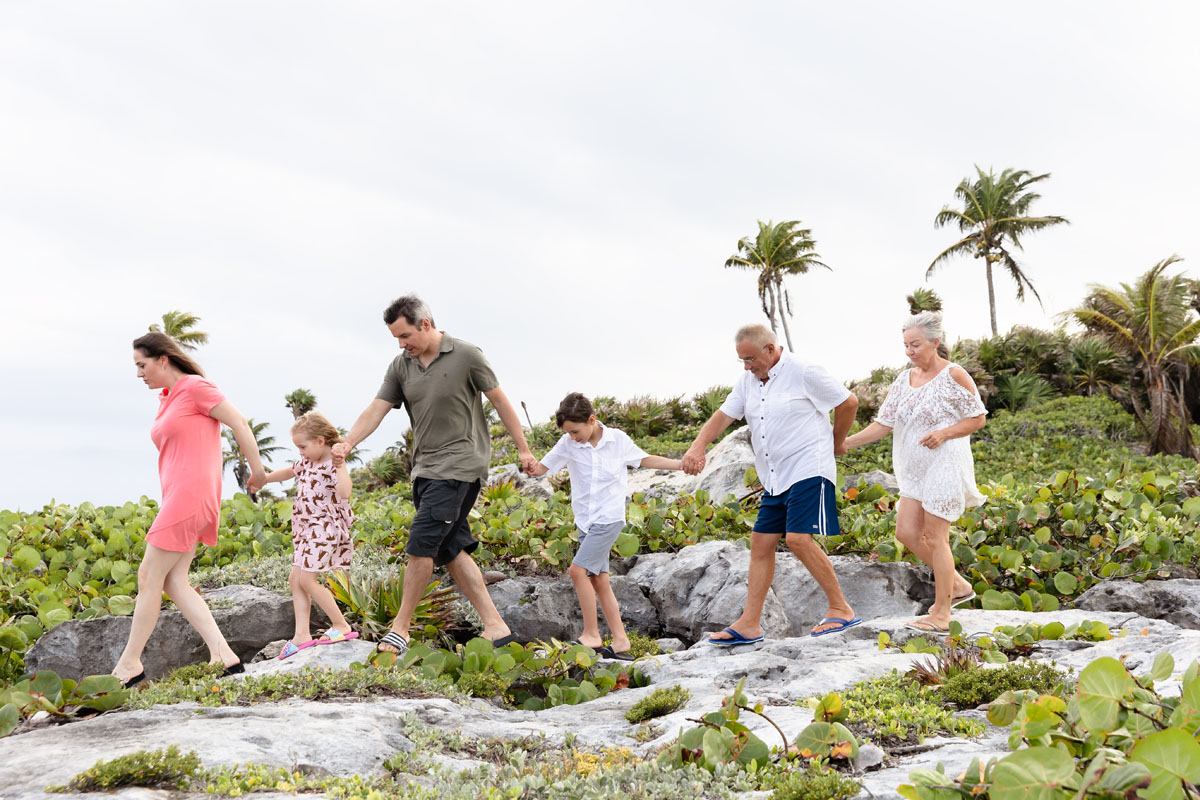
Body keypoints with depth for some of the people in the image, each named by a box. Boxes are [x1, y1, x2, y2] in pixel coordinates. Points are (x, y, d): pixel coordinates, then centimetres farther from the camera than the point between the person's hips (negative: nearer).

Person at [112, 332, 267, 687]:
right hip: (176, 497, 9)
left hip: (190, 495, -9)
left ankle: (130, 664, 10)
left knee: (149, 577, -2)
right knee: (172, 581, 4)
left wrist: (257, 472, -3)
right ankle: (222, 655, 0)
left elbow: (240, 423, -8)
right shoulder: (166, 398, 18)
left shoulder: (195, 387, -8)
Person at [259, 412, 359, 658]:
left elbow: (344, 492, -33)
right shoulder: (308, 462, 12)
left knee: (307, 579, -11)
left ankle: (341, 626, -1)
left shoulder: (333, 465, -16)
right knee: (295, 579, 7)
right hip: (306, 530, 10)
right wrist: (263, 479, 41)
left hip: (324, 529, -10)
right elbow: (290, 472, 33)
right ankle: (302, 634, 7)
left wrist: (341, 465, -37)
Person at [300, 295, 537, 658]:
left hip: (459, 464, -7)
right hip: (425, 466, 7)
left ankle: (400, 629, -3)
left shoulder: (466, 355, -6)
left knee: (421, 544, -13)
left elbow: (499, 400, 0)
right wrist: (348, 443, -15)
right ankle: (495, 626, 9)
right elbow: (376, 410, 2)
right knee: (451, 550, 5)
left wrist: (523, 449, 3)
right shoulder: (401, 366, 8)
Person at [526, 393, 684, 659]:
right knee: (599, 580, 4)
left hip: (609, 517, -4)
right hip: (585, 520, 4)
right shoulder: (568, 444, -2)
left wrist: (681, 464, 6)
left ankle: (591, 635, -9)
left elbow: (645, 460, 10)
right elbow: (543, 467, -1)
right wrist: (531, 466, -24)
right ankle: (620, 640, 12)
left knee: (578, 570, -17)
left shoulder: (618, 440, -4)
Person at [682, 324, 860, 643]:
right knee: (761, 542, 5)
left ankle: (841, 609, -5)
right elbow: (723, 415, 5)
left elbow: (848, 402, -3)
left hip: (808, 471, -8)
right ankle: (749, 624, 10)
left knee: (799, 539, -19)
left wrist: (835, 441, 9)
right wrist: (698, 445, -13)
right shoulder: (748, 382, 11)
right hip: (774, 479, 8)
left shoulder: (803, 373, -10)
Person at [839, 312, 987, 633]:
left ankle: (941, 615, 4)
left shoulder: (954, 376, -9)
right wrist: (846, 443, -4)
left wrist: (944, 433, -21)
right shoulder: (904, 380, 10)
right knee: (907, 532, 3)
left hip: (944, 465, -7)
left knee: (934, 537, -5)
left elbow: (978, 418, -5)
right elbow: (884, 423, 7)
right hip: (915, 470, 8)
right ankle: (957, 585, 21)